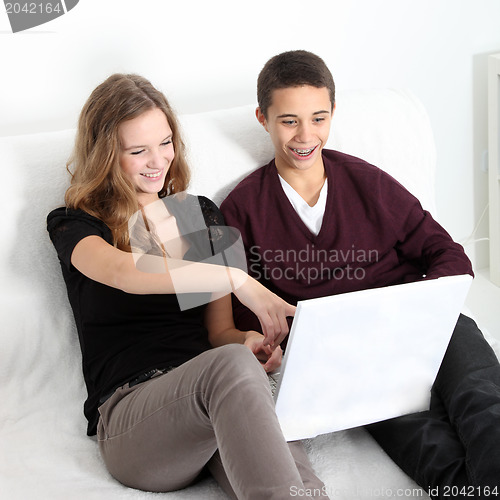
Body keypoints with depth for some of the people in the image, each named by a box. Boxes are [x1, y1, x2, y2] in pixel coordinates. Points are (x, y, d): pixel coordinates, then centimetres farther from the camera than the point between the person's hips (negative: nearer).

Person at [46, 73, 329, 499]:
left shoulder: (202, 215, 23)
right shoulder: (74, 225, 9)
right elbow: (122, 272, -17)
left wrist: (252, 341, -5)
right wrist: (237, 280, -27)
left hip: (212, 394, 4)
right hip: (128, 412, -3)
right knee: (231, 364, -38)